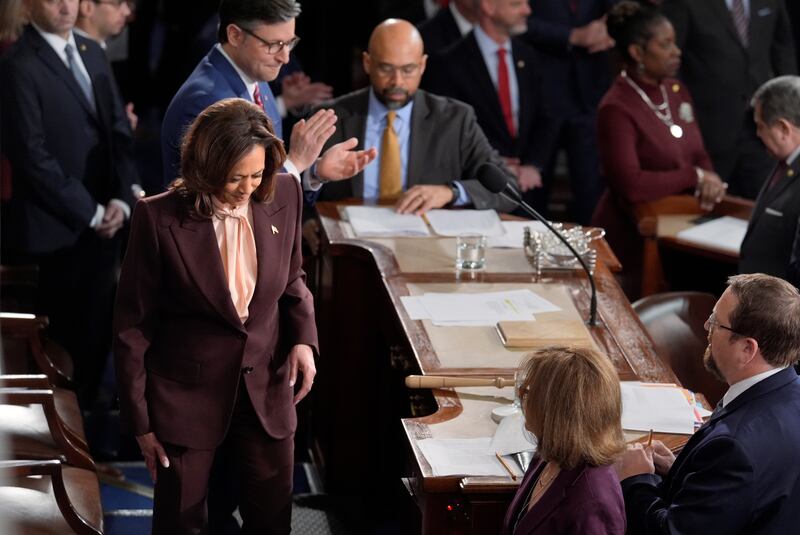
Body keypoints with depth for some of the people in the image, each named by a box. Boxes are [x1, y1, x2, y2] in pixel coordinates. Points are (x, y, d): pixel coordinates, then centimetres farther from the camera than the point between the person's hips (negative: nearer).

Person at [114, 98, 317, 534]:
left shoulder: (283, 196, -6)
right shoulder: (160, 218, -17)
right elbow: (133, 325, -9)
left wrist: (303, 337, -7)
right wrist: (140, 419, -6)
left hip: (267, 389, 3)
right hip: (187, 395, -3)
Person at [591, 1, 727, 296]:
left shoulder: (677, 91, 9)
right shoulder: (616, 109, -14)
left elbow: (699, 156, 16)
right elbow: (630, 185, -23)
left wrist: (709, 181, -7)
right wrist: (693, 177, -14)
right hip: (632, 239, -6)